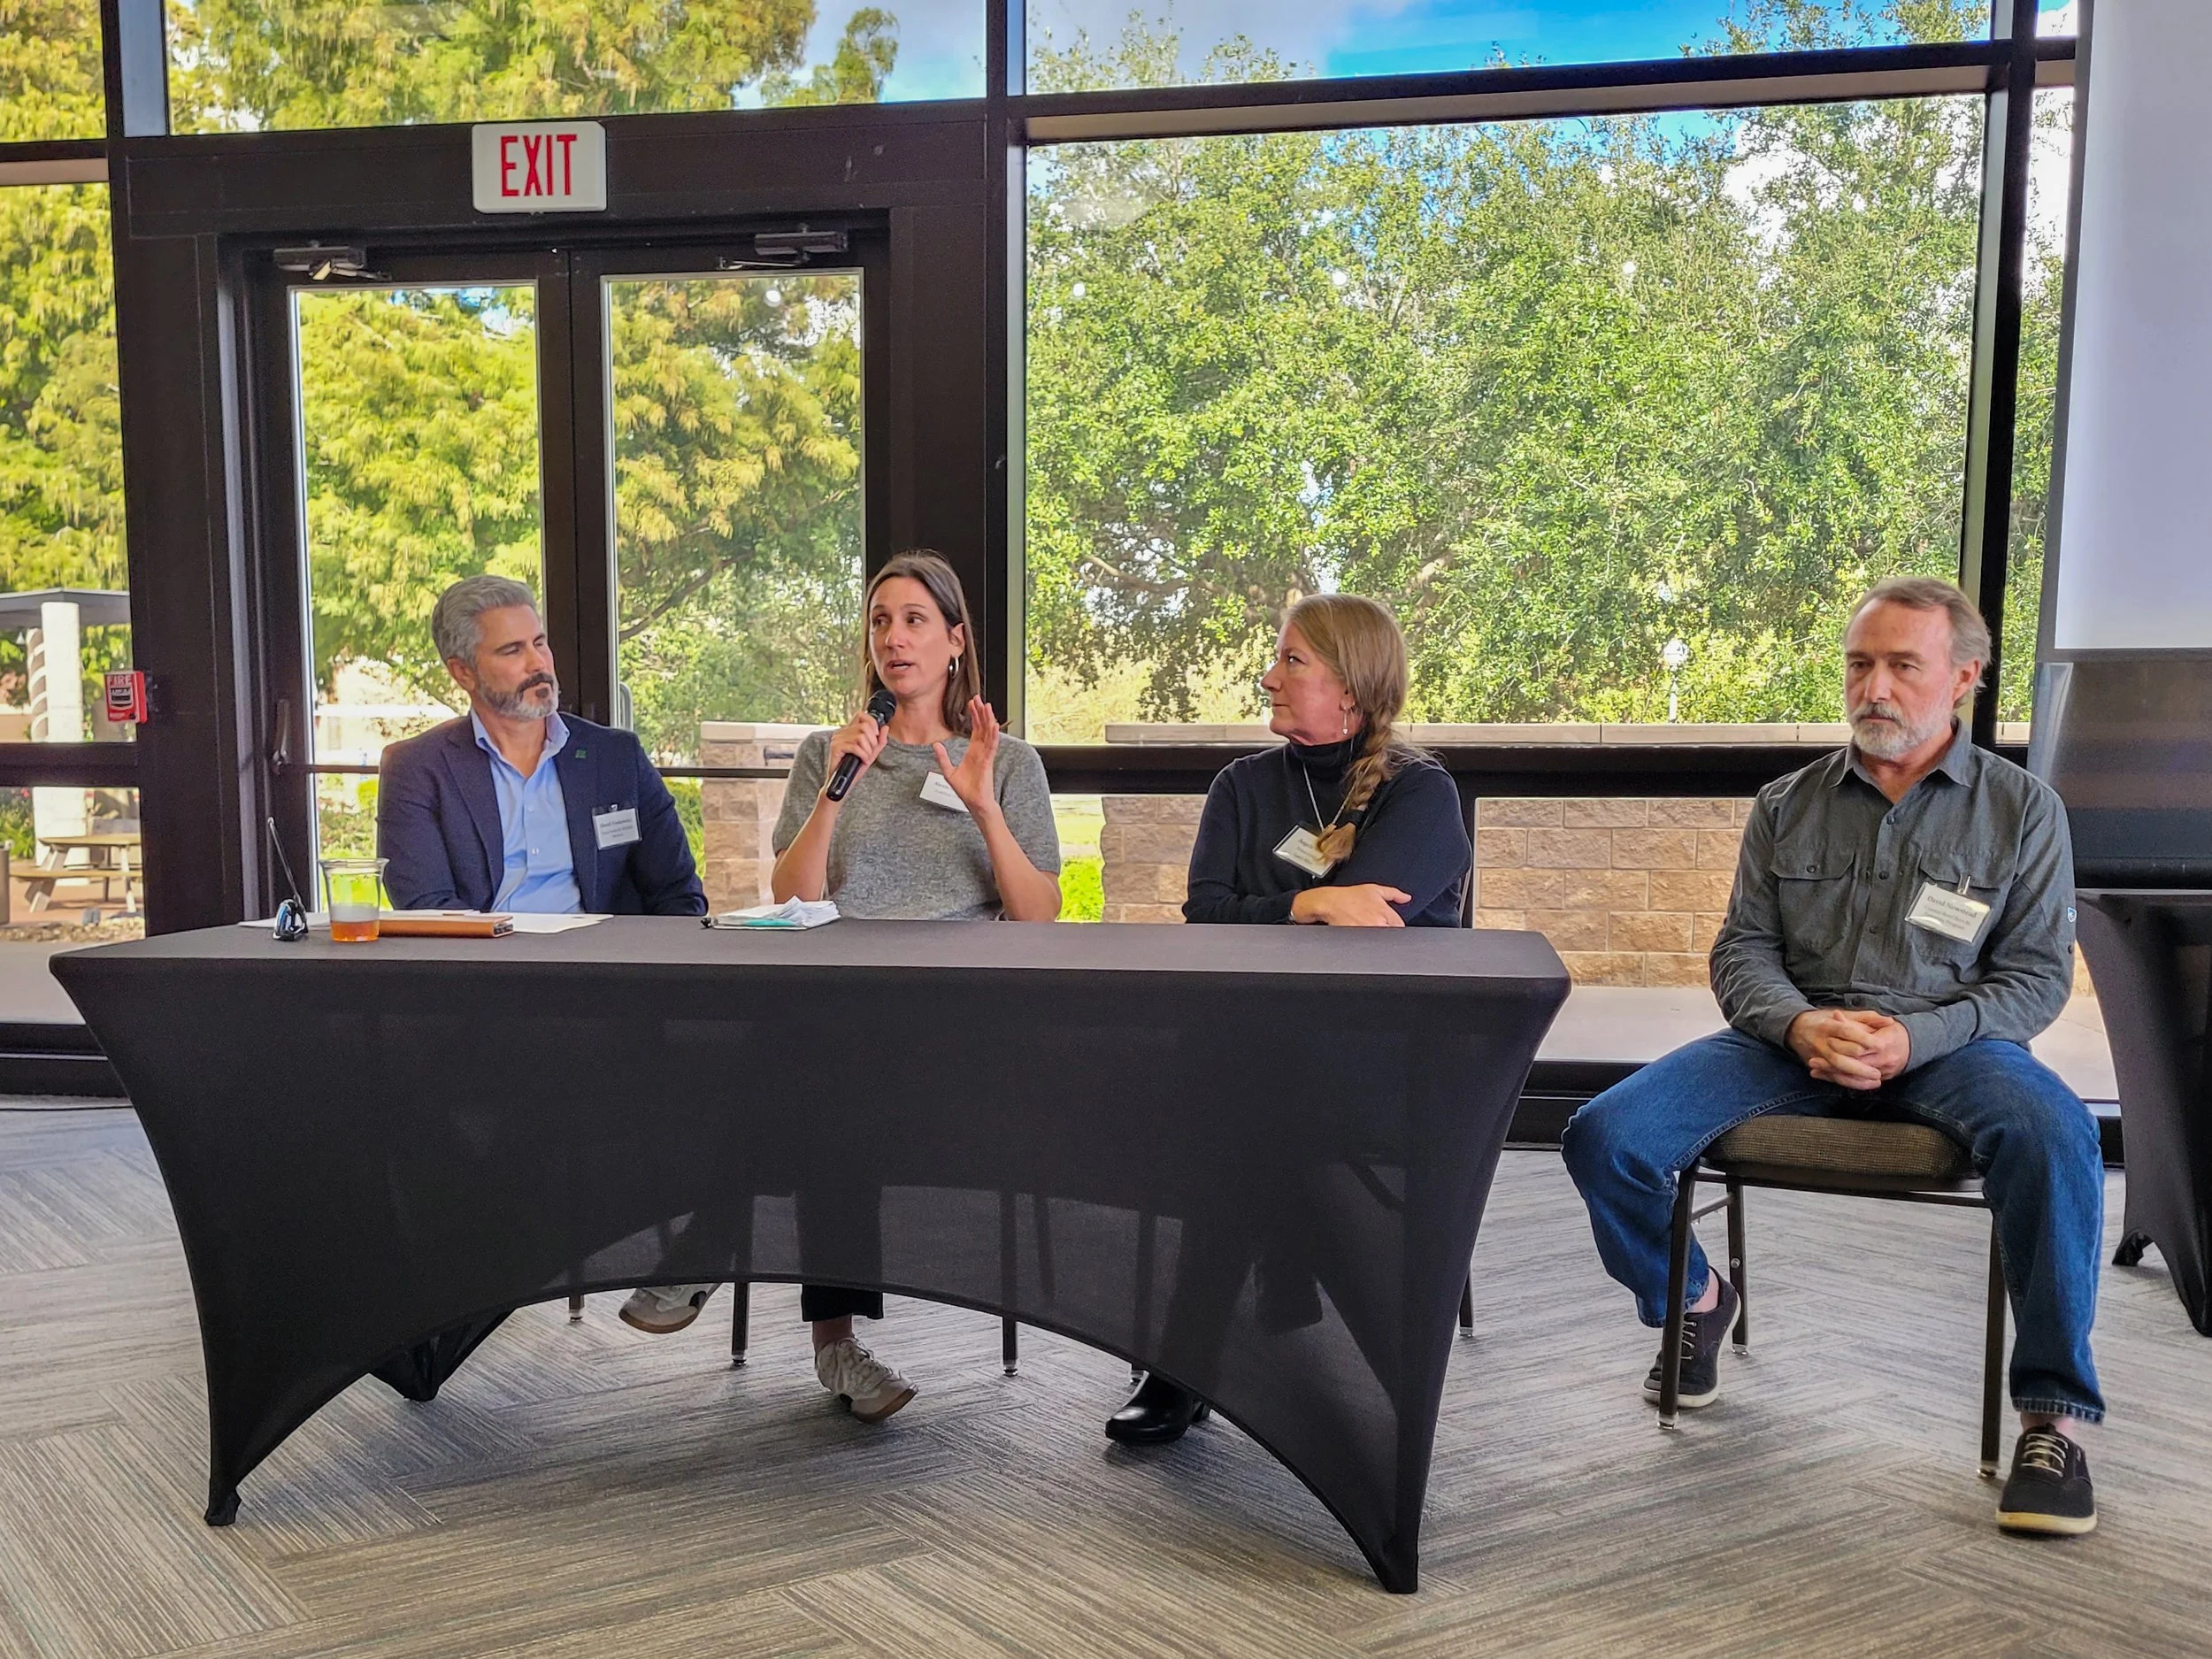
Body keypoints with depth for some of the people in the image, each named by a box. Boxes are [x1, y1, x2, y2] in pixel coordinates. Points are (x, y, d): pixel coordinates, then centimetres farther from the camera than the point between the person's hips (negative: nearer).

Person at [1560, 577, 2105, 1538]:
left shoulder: (2021, 810, 6)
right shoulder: (1788, 806, 11)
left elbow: (2036, 974, 1)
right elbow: (1742, 950, 8)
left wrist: (1915, 1038, -17)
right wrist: (1800, 1025, -15)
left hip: (1944, 1044, -2)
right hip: (1792, 1038, 2)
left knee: (2055, 1139, -37)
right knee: (1603, 1137, -19)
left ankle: (2053, 1412, -20)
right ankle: (1693, 1299, 13)